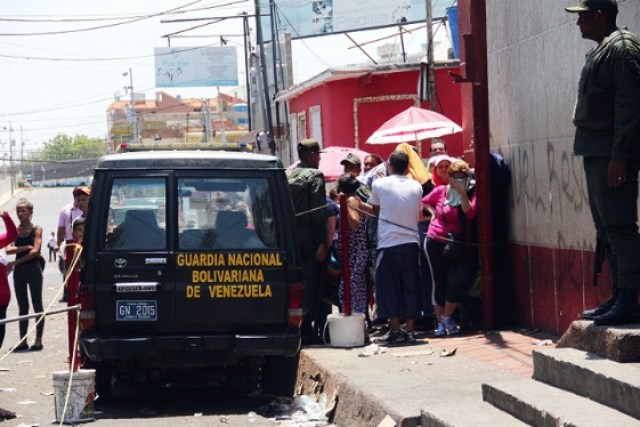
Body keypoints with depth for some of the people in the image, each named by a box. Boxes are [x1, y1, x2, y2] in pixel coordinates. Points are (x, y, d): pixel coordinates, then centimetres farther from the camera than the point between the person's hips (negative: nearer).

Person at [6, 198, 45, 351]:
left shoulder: (36, 229, -3)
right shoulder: (15, 230, 9)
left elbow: (35, 251, -14)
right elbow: (9, 249, -5)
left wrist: (15, 262, -13)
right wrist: (25, 247, -19)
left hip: (33, 269, -5)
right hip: (19, 271, 5)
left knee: (37, 305, 0)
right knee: (22, 307, 7)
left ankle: (38, 340, 2)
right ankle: (23, 340, 9)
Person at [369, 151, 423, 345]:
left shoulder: (379, 184, -3)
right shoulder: (416, 186, 5)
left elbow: (375, 210, 10)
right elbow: (418, 214, 13)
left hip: (388, 244, -3)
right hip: (411, 243, 3)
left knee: (389, 287, 2)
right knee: (410, 287, 8)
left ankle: (395, 330, 1)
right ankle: (409, 330, 8)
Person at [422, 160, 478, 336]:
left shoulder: (471, 194, 1)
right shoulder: (441, 191, 1)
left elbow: (469, 212, -17)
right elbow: (425, 201, 18)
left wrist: (462, 192, -19)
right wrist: (433, 211, 1)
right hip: (436, 242, 0)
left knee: (458, 282, -12)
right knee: (439, 282, 4)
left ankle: (446, 317, 8)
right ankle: (440, 322, 13)